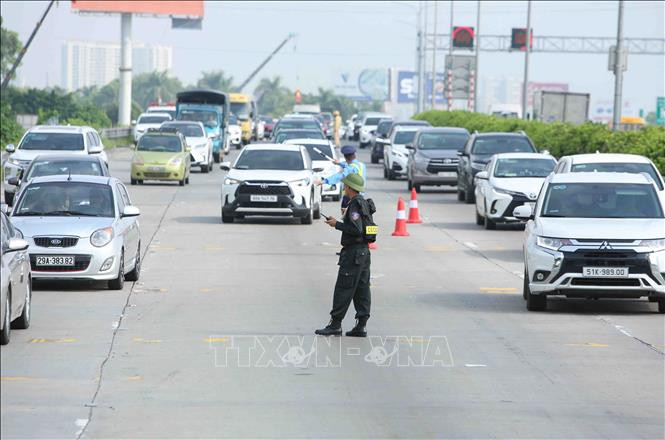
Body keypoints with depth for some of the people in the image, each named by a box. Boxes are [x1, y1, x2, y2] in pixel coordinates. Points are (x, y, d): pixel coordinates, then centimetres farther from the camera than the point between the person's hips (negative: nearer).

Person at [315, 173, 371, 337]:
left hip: (353, 253, -10)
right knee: (362, 289, 8)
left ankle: (335, 324, -4)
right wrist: (338, 222, 17)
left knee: (343, 289, -6)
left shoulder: (355, 204, -16)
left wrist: (337, 224, -14)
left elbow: (356, 229, -24)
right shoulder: (363, 202, 14)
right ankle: (361, 325, 8)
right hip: (364, 250, 10)